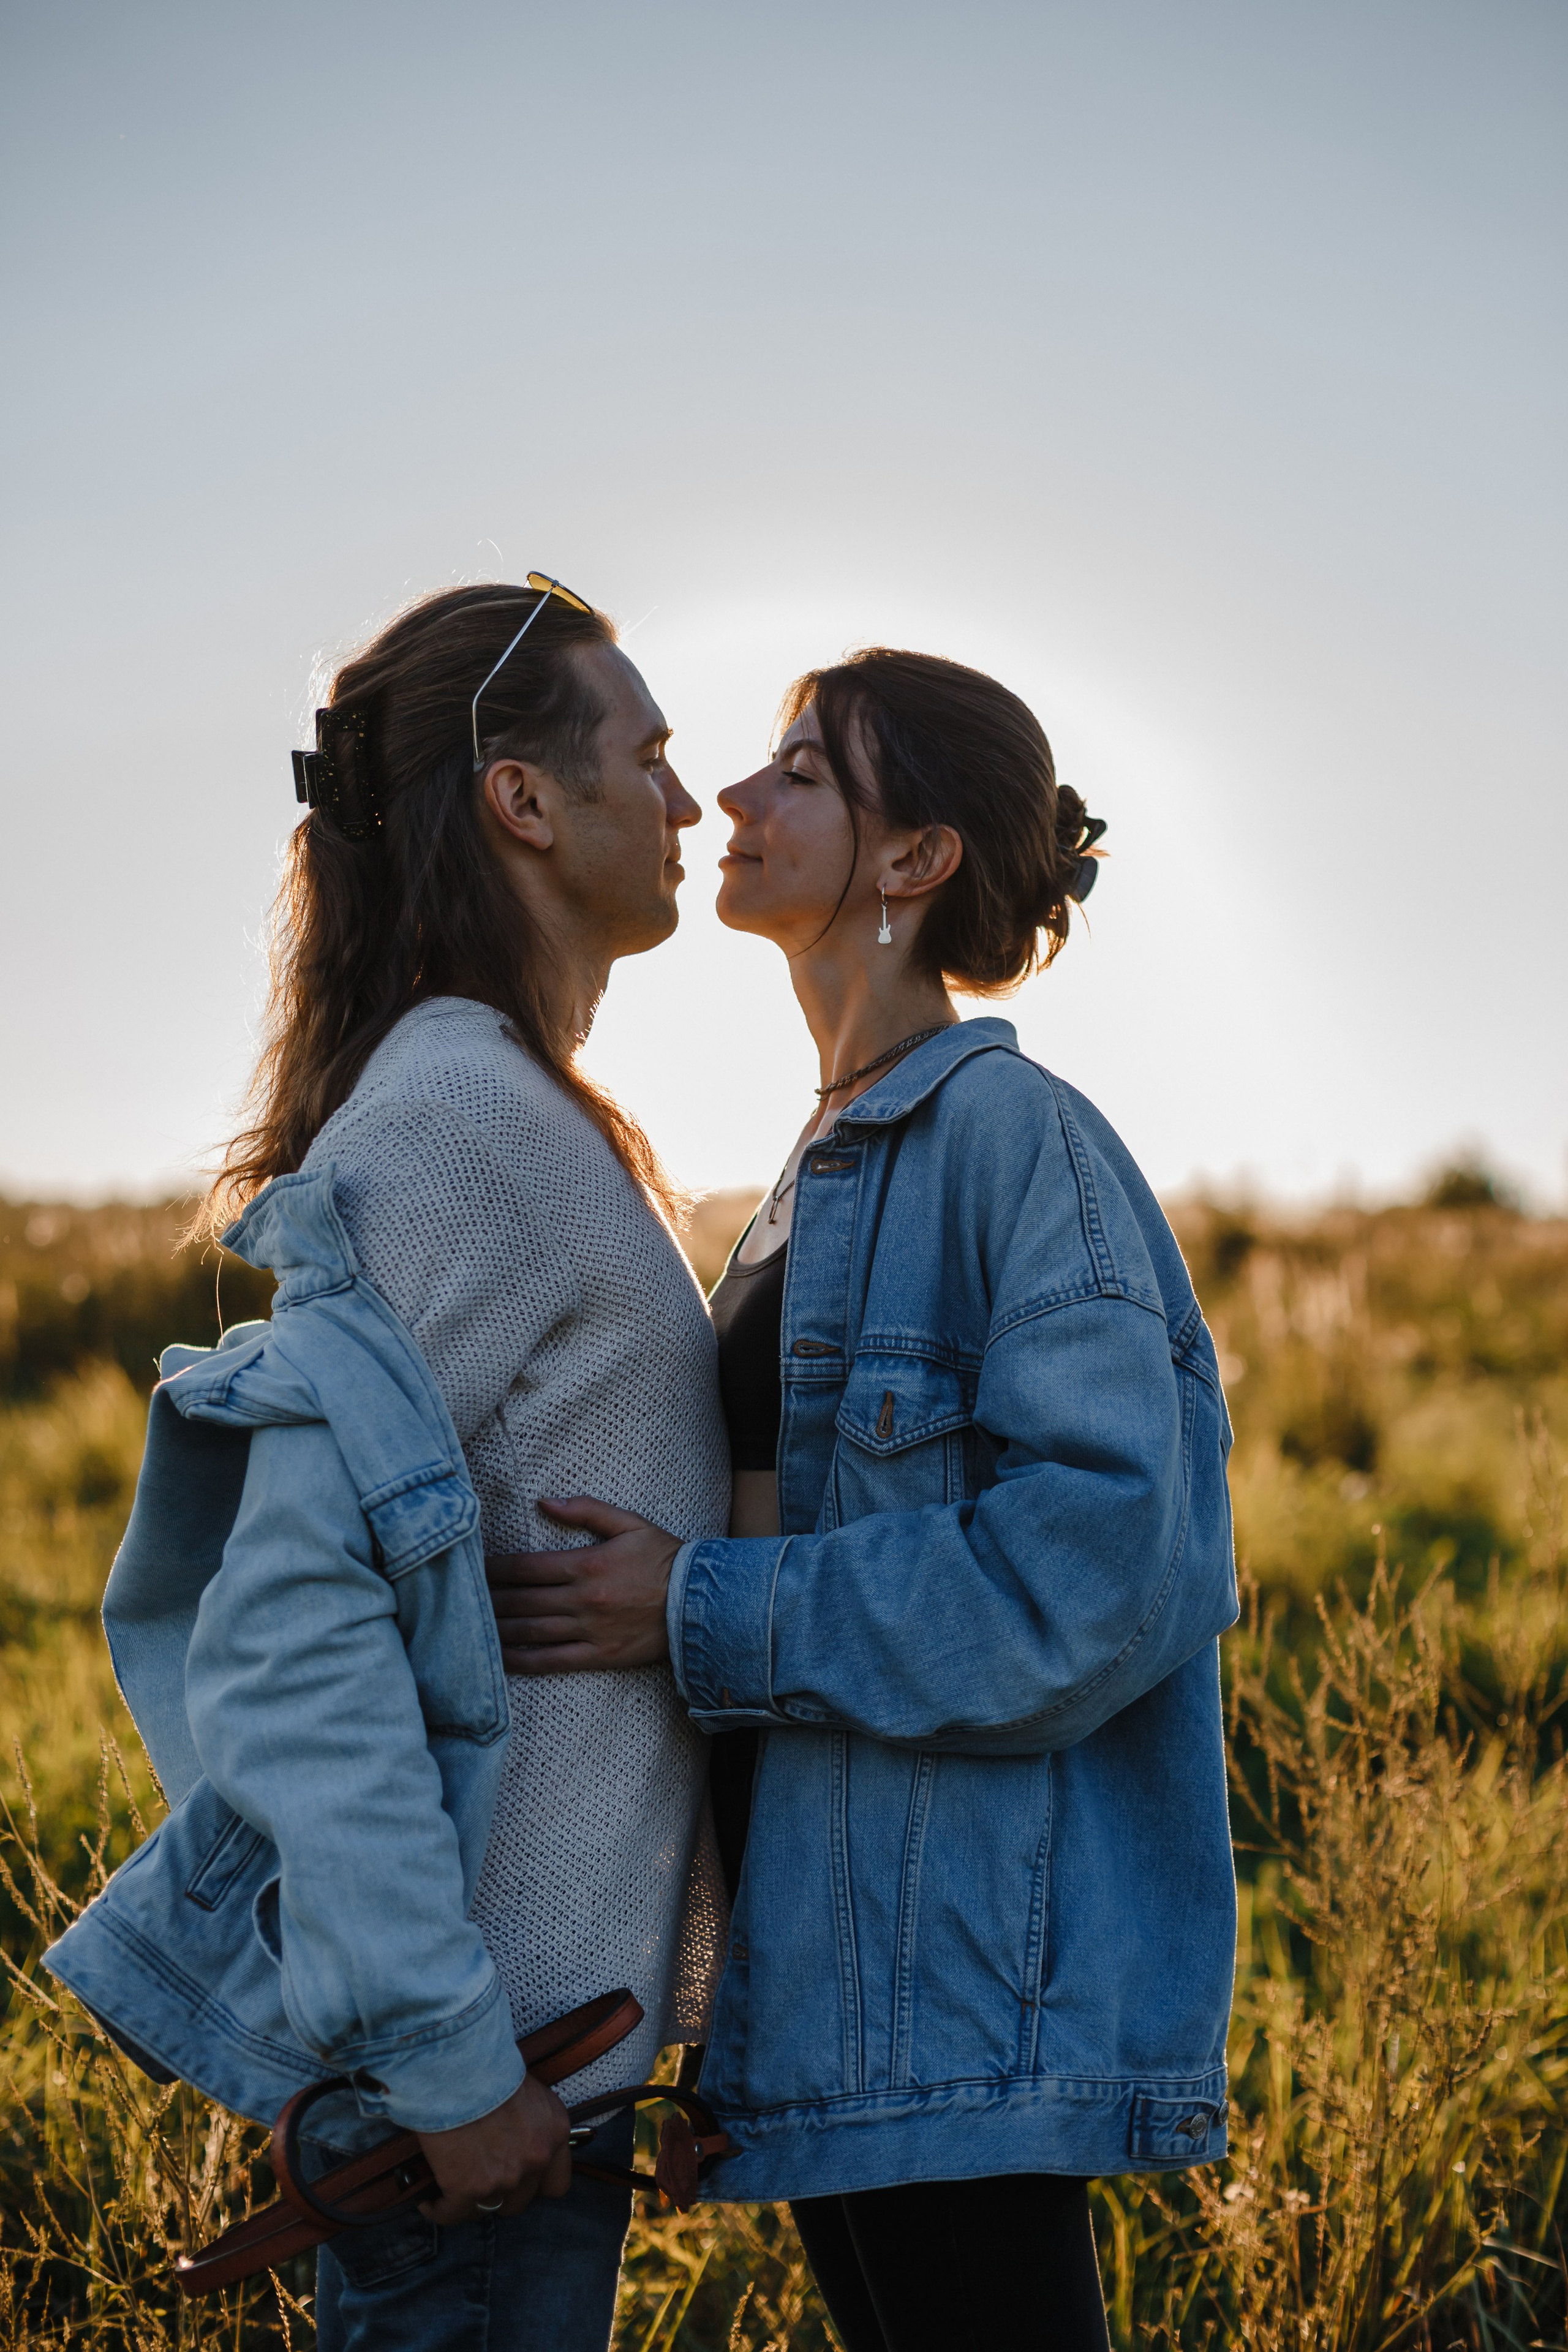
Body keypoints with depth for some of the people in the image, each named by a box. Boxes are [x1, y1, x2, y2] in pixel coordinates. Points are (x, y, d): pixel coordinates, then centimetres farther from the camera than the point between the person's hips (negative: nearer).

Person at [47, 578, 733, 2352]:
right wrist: (445, 2053, -22)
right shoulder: (451, 1119, -16)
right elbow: (294, 1617, -22)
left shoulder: (525, 1119, 14)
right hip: (479, 2022, -9)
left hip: (551, 2001, 9)